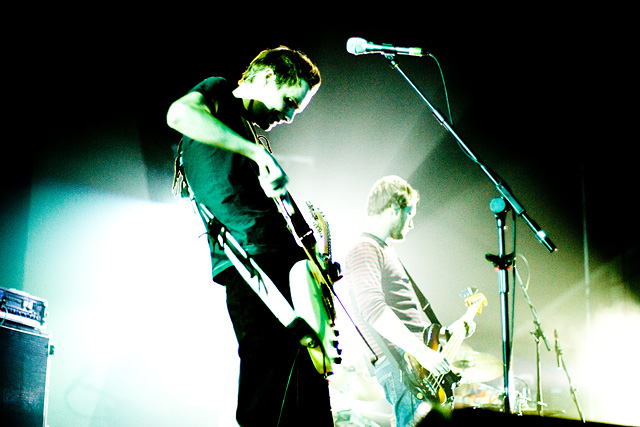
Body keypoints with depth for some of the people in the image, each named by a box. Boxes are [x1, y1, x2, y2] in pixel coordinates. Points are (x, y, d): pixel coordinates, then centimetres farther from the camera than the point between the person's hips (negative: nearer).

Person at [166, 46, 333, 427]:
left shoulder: (253, 135, 32)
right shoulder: (219, 94, 9)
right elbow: (179, 113, -15)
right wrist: (259, 153, -18)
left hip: (284, 260, 9)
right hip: (252, 256, -9)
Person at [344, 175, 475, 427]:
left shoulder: (385, 251, 27)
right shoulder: (364, 252, -6)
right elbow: (374, 310, -22)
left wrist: (446, 333, 26)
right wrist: (421, 352, -25)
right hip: (400, 368, -10)